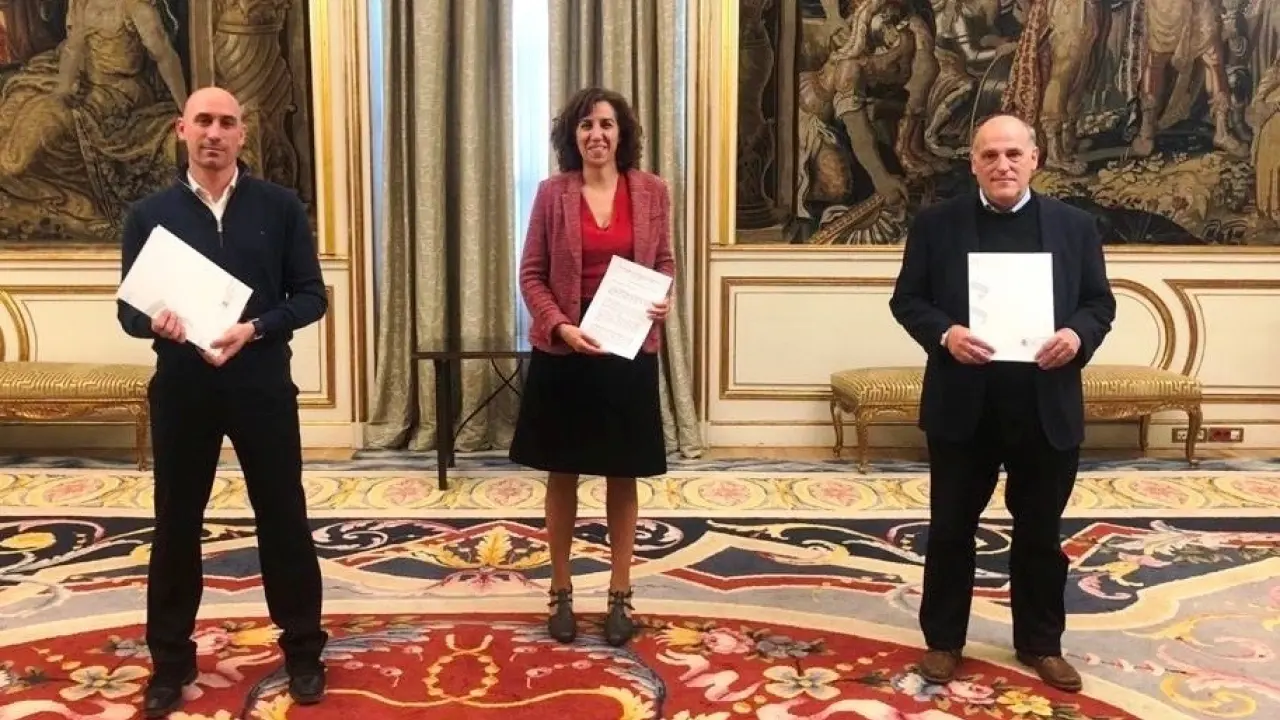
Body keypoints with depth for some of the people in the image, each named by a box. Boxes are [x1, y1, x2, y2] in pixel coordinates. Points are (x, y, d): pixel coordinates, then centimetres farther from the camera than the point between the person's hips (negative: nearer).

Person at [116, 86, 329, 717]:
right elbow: (129, 309, 4)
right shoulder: (148, 213, 4)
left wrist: (253, 329, -18)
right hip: (181, 387, 1)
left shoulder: (280, 207, 1)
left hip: (263, 384, -1)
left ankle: (303, 649, 24)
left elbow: (311, 297, -2)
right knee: (176, 523, 10)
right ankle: (171, 660, 25)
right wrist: (158, 323, -19)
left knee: (283, 518, 7)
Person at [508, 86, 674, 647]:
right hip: (562, 350, 0)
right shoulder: (552, 194, -2)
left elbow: (664, 261, 11)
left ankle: (620, 595, 23)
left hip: (630, 349, 1)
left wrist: (665, 299, -11)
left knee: (622, 477, 9)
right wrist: (560, 326, -16)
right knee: (562, 474, 10)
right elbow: (531, 274, -1)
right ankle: (561, 593, 24)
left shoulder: (651, 191, 1)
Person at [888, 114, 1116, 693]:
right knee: (951, 529, 10)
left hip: (1046, 408, 1)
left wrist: (1078, 335, -15)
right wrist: (944, 334, -19)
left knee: (1040, 533, 14)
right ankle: (943, 639, 25)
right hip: (962, 405, -1)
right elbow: (906, 298, 0)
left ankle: (1040, 642, 30)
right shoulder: (936, 224, 0)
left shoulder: (1075, 225, 4)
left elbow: (1100, 301, 6)